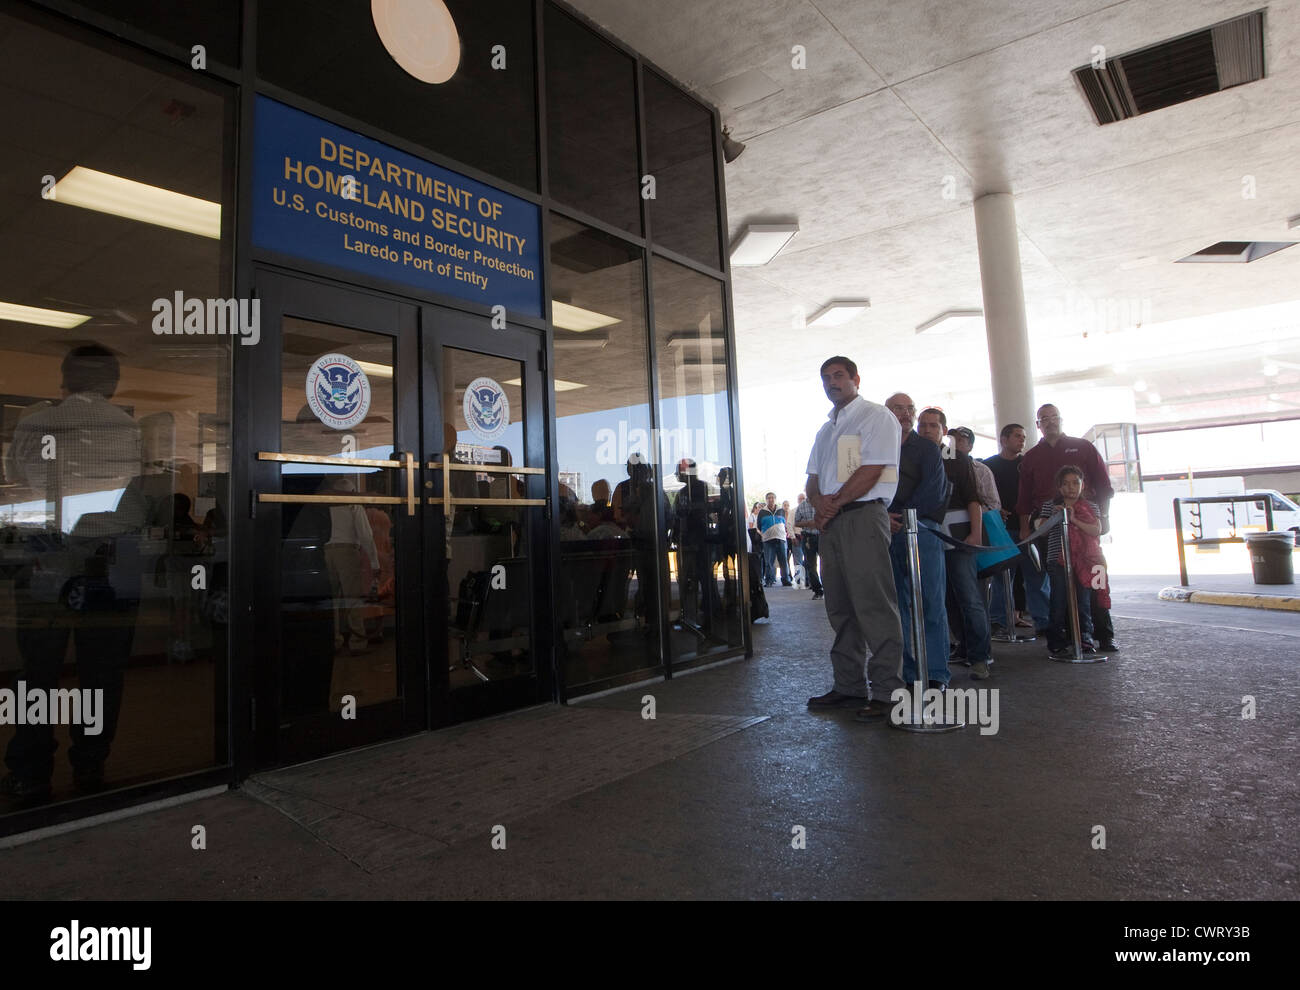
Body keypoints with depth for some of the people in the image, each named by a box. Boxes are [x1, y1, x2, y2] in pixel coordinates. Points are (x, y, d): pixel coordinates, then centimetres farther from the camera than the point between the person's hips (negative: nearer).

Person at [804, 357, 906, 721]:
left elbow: (870, 472, -12)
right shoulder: (825, 429, 23)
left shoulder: (874, 416, -1)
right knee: (839, 607, 9)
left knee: (873, 606, -9)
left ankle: (885, 691, -3)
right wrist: (819, 502, -2)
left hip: (863, 516, -8)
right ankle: (849, 685, 18)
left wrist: (833, 505, -9)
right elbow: (813, 479, 19)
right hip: (830, 522, 8)